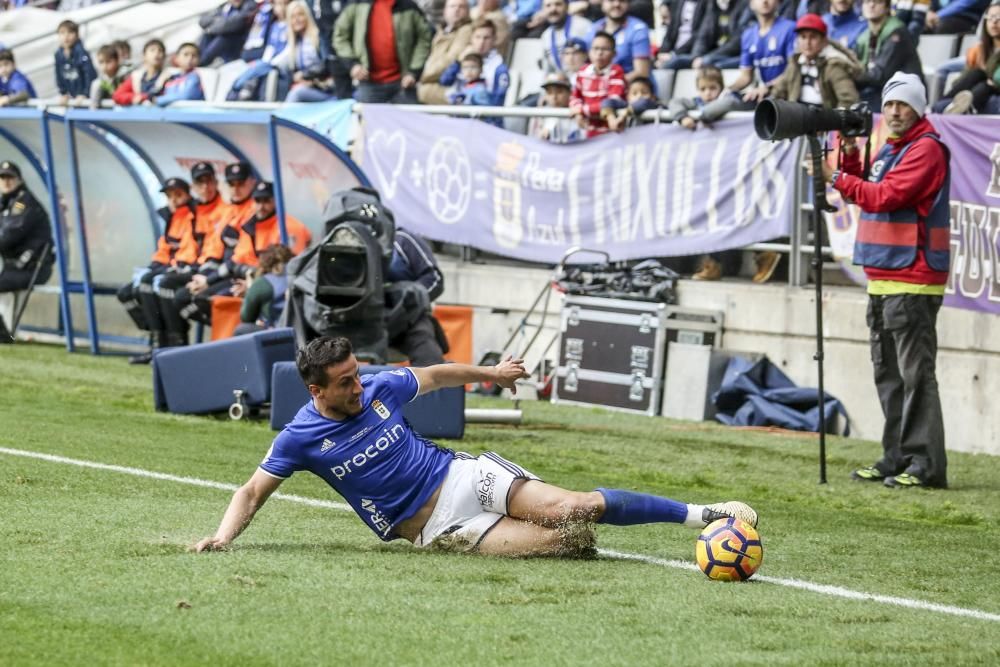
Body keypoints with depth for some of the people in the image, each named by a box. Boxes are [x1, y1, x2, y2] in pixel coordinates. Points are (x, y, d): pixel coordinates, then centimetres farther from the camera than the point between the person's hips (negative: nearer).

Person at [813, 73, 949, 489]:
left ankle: (926, 465, -13)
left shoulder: (926, 148, -9)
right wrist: (850, 155, 9)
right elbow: (866, 193, 21)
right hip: (883, 279, 10)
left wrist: (837, 178, -11)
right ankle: (897, 459, 16)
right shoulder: (890, 148, 20)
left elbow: (884, 196, -17)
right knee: (888, 373, 11)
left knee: (915, 372, -11)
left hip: (912, 280, -10)